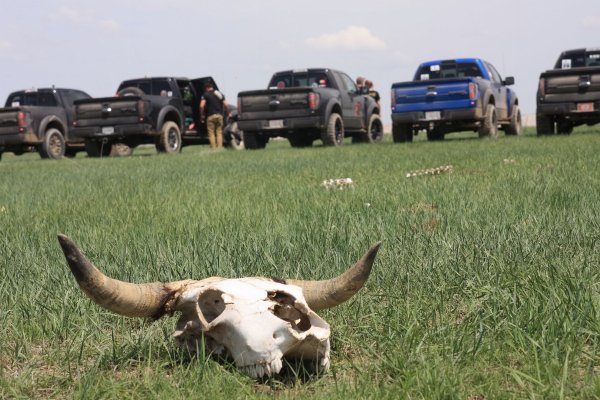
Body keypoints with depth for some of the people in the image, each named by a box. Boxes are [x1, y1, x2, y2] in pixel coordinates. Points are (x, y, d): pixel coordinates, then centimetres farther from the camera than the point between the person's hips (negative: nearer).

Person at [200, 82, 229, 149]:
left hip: (210, 116, -4)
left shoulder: (206, 94, 1)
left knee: (211, 133, -1)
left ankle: (213, 148, -6)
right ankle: (219, 148, 1)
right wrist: (224, 112, 21)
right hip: (219, 115, 4)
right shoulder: (220, 94, 16)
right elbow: (225, 105, 9)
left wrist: (202, 115, -1)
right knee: (219, 132, 7)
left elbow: (202, 105, -10)